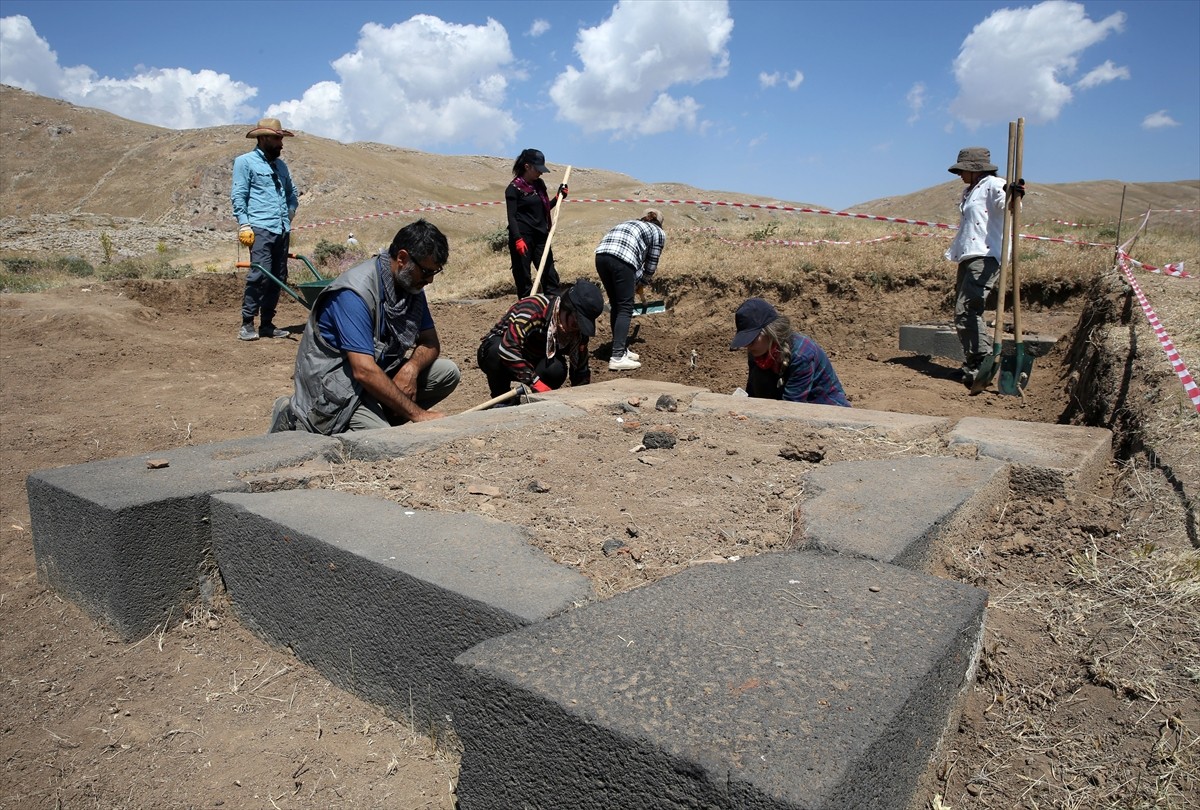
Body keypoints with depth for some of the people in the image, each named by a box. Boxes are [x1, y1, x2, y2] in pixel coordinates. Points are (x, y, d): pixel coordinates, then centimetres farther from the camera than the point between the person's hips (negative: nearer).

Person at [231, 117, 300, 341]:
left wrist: (290, 212, 13)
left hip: (282, 230, 7)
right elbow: (238, 196, -3)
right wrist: (244, 224, -11)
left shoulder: (281, 165, 21)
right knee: (260, 274, -16)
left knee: (278, 278, 5)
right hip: (260, 229, -7)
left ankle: (267, 324, 13)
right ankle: (247, 324, -8)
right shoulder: (245, 162, 3)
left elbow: (292, 193, 30)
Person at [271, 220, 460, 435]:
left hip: (381, 372, 8)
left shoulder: (412, 284, 0)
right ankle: (296, 420, -5)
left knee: (448, 371, -5)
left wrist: (411, 368, -17)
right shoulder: (355, 292, -25)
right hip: (333, 385, -7)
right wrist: (417, 414, -29)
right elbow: (364, 371, -31)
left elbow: (430, 342, 6)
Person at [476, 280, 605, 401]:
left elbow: (581, 370, -2)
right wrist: (535, 382, -42)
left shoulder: (578, 329, -12)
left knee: (557, 370, -30)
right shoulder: (533, 308, -34)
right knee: (497, 354, -40)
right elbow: (507, 349, -43)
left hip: (534, 363, 4)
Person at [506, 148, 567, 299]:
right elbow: (512, 217, -11)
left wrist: (558, 197, 9)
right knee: (523, 279, -1)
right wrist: (518, 239, -21)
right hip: (522, 237, -6)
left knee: (551, 276, 2)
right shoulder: (514, 188, -5)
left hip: (541, 236, 6)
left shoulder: (540, 184, 13)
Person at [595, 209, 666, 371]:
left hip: (601, 254, 6)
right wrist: (641, 283, 38)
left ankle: (621, 349, 23)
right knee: (625, 308, -1)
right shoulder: (659, 233, 22)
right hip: (621, 259, -6)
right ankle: (617, 357, -9)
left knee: (615, 305, 16)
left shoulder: (632, 223, 38)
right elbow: (651, 263, 23)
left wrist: (635, 281, 45)